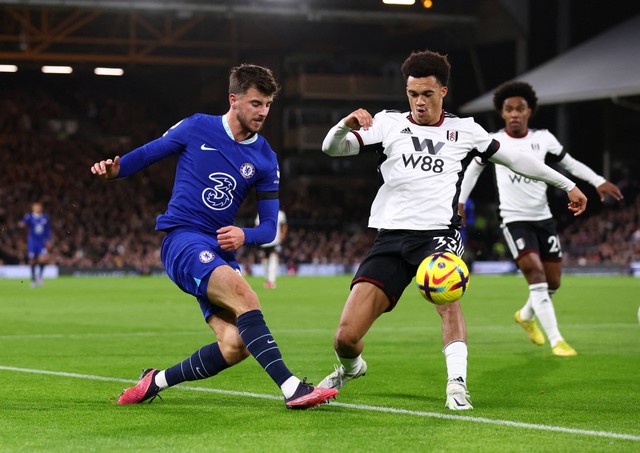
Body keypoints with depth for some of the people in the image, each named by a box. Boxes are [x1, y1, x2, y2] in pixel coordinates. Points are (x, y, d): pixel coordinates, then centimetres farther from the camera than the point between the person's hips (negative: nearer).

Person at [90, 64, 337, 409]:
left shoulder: (265, 159, 8)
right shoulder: (196, 128, 0)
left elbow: (269, 226, 10)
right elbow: (149, 152, 10)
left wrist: (245, 236, -13)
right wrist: (115, 169, -11)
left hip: (221, 251, 5)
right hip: (182, 240, -5)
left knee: (235, 346, -13)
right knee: (245, 297, -31)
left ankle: (156, 381, 9)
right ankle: (291, 388, -36)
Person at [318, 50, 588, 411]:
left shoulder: (464, 131, 12)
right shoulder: (388, 124, 10)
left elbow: (515, 160, 24)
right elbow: (332, 148, 1)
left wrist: (568, 185, 27)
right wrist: (346, 124, -22)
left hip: (439, 233, -1)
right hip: (391, 236, 1)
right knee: (346, 337, -7)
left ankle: (457, 384, -36)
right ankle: (351, 367, 28)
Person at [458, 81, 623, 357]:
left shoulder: (543, 139, 0)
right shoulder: (493, 142, -6)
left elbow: (569, 163, 12)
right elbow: (473, 170, 11)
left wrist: (598, 181, 0)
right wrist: (459, 202, 11)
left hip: (544, 219, 4)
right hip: (515, 220, -4)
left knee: (553, 282, 9)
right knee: (536, 276, -19)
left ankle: (526, 316, 40)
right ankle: (556, 340, -19)